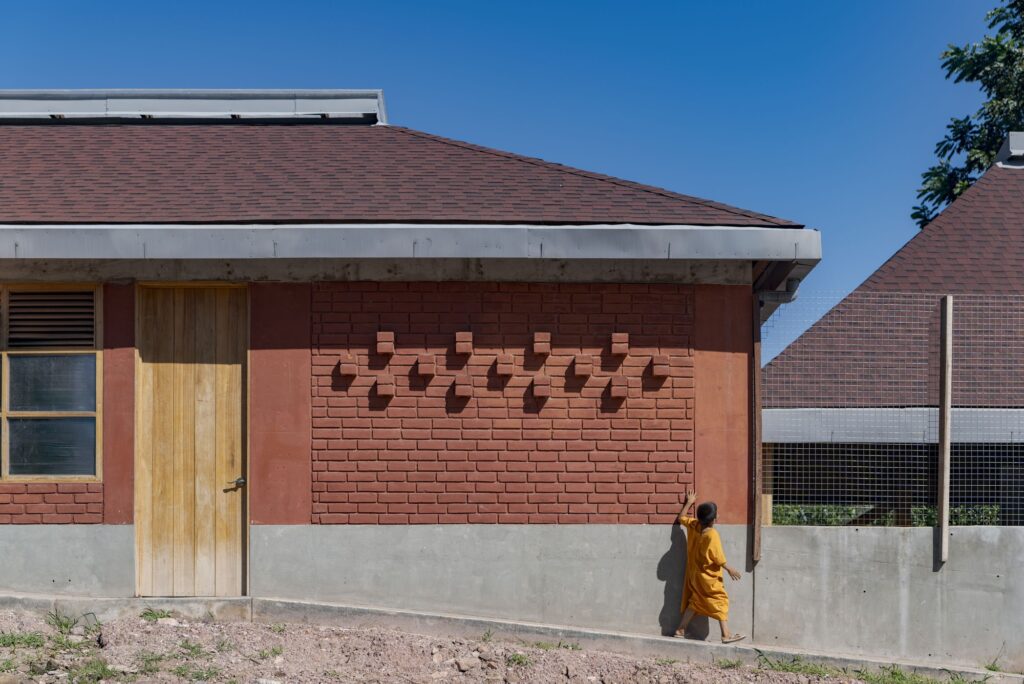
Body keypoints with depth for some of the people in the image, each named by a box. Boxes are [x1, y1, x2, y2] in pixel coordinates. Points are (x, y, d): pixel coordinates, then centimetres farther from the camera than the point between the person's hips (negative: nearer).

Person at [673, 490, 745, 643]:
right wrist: (730, 569, -8)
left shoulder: (693, 525, -5)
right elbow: (718, 558, -20)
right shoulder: (712, 534, -24)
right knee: (721, 602, 4)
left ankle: (681, 630, 18)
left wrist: (689, 502, 24)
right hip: (709, 577, -7)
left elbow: (681, 518, 16)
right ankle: (726, 635, 5)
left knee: (694, 602, 16)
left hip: (694, 574, 7)